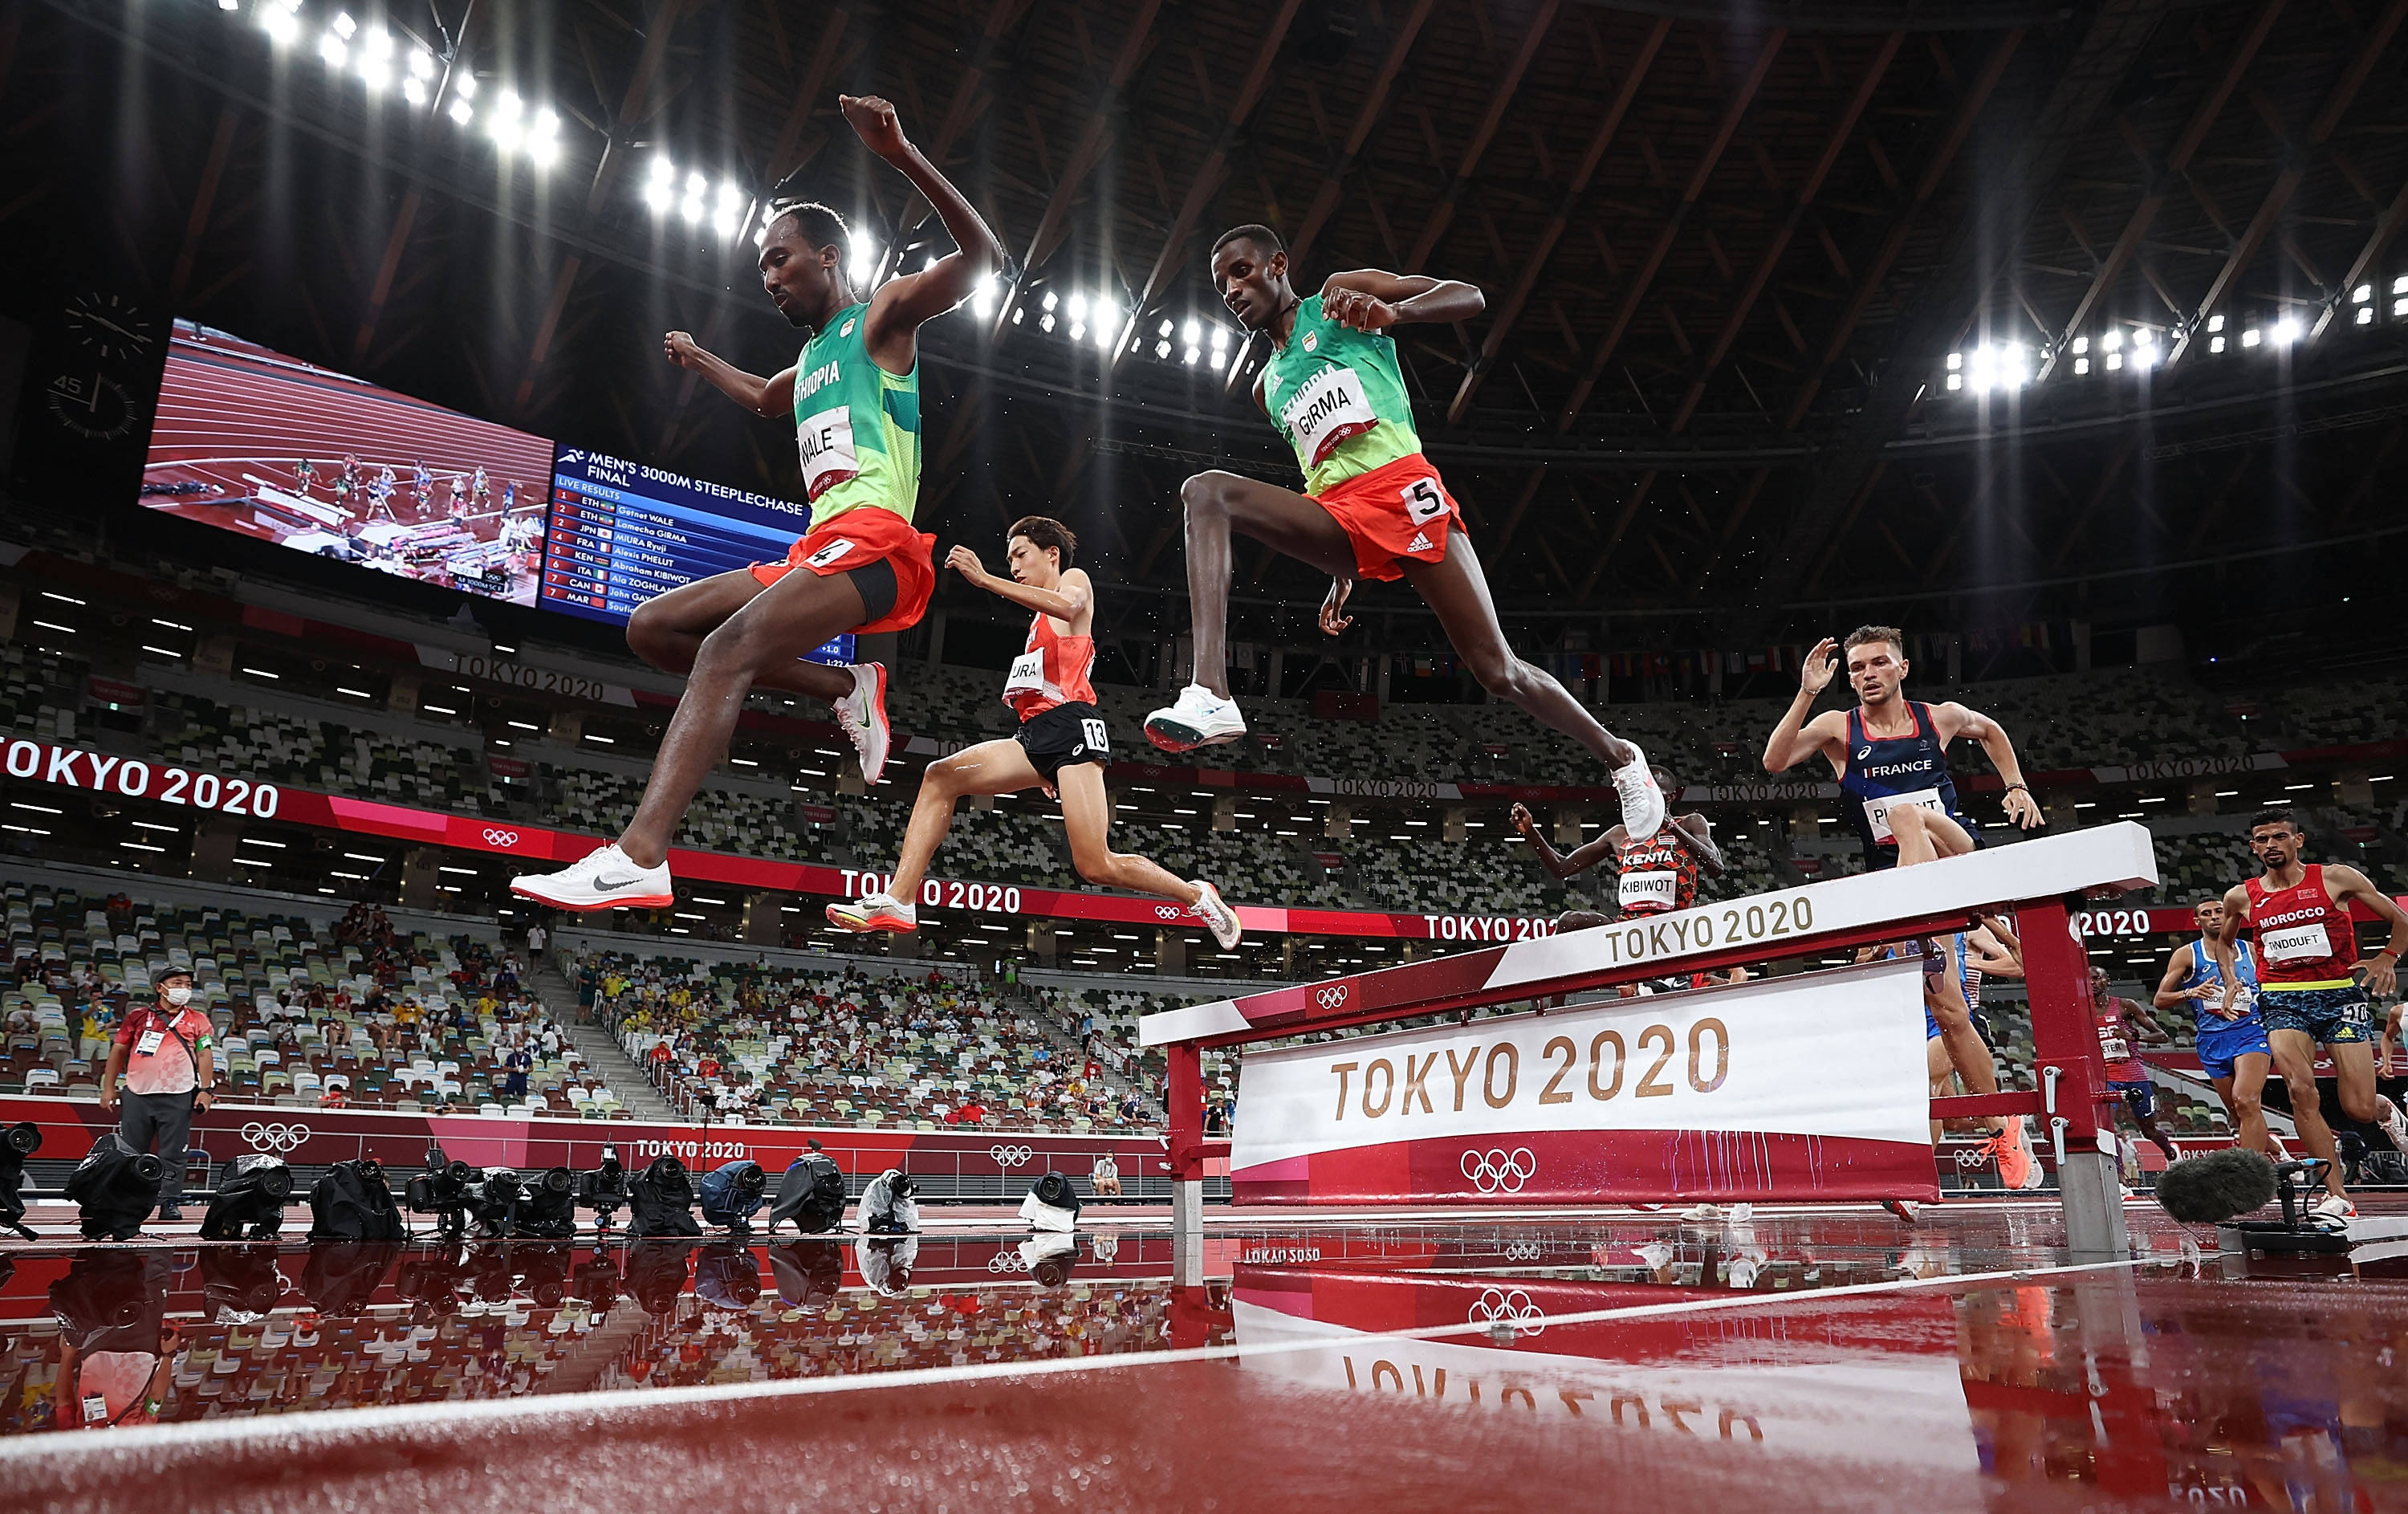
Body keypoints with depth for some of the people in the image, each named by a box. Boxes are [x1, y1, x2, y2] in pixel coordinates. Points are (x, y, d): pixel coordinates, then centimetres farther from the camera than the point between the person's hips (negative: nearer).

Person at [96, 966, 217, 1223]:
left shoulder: (198, 1020, 10)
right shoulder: (138, 1016, 11)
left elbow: (205, 1054, 4)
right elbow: (118, 1051, 14)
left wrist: (206, 1089, -6)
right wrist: (109, 1088, 8)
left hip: (177, 1098, -1)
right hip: (137, 1095, 1)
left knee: (173, 1154, 0)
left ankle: (169, 1203, 6)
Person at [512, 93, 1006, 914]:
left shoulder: (882, 315, 6)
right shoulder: (812, 361, 30)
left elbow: (982, 257, -12)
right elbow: (763, 398, 56)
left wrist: (904, 157, -23)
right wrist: (698, 360, 56)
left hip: (871, 539, -9)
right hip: (815, 550, 9)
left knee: (728, 645, -30)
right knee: (652, 626, 9)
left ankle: (637, 858, -41)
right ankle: (845, 686, 1)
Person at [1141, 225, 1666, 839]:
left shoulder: (1342, 294, 13)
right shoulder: (1268, 386, 30)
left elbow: (1469, 297, 3)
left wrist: (1392, 313, -18)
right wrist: (1342, 578, 26)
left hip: (1401, 488, -5)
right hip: (1335, 512, 5)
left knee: (1499, 672, -9)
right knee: (1205, 492, -20)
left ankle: (1620, 756, 19)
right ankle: (1211, 696, -38)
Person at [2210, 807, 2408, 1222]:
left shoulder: (2336, 878, -1)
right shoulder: (2241, 897, 5)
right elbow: (2224, 940, 25)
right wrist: (2231, 981, 10)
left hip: (2340, 995, -1)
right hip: (2283, 1001, 1)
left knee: (2360, 1108, -3)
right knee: (2301, 1090, -19)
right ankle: (2338, 1198, -12)